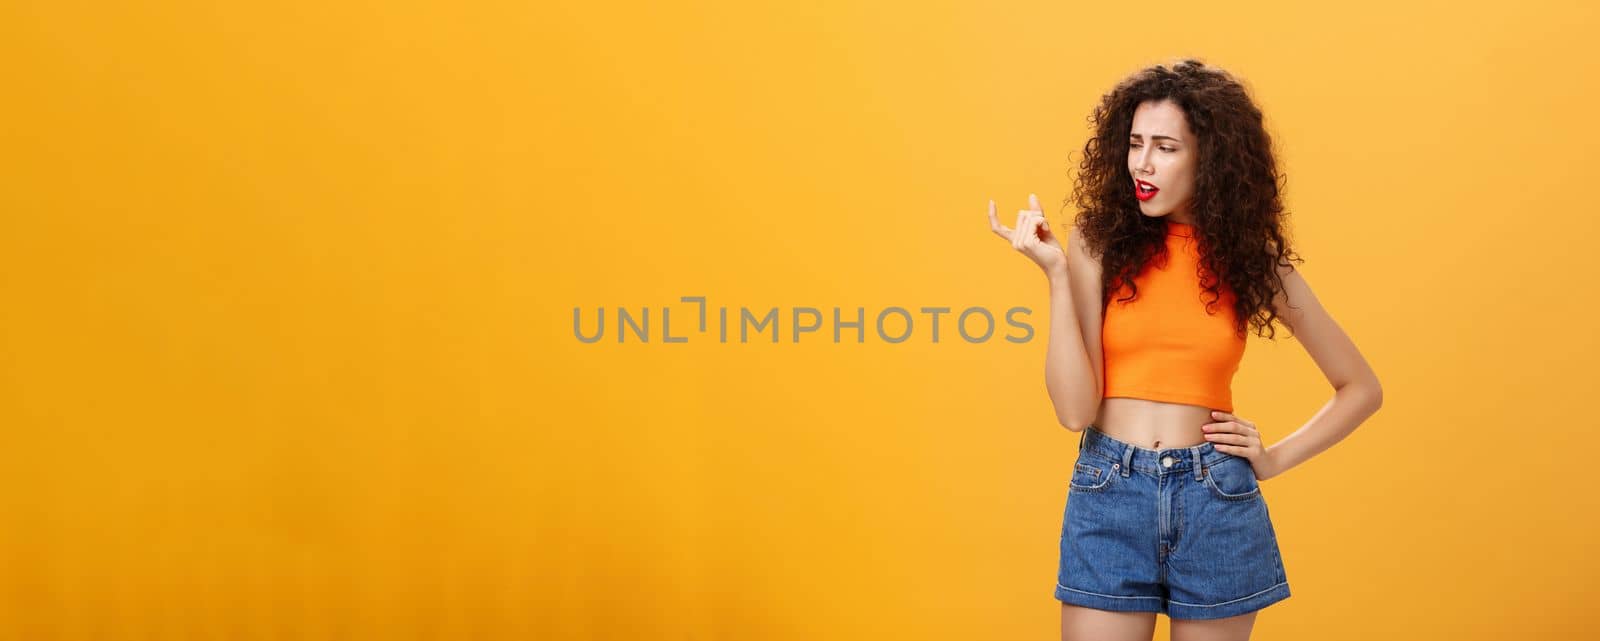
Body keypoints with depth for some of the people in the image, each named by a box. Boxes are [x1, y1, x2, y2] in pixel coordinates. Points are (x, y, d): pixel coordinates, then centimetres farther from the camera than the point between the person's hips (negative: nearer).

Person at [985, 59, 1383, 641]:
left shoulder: (1252, 261, 2)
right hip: (1108, 496, -1)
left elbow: (1361, 388, 12)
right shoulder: (1100, 243, -1)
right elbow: (1075, 409, -9)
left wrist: (1274, 458, 2)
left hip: (1217, 506, 1)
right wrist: (1056, 274, -14)